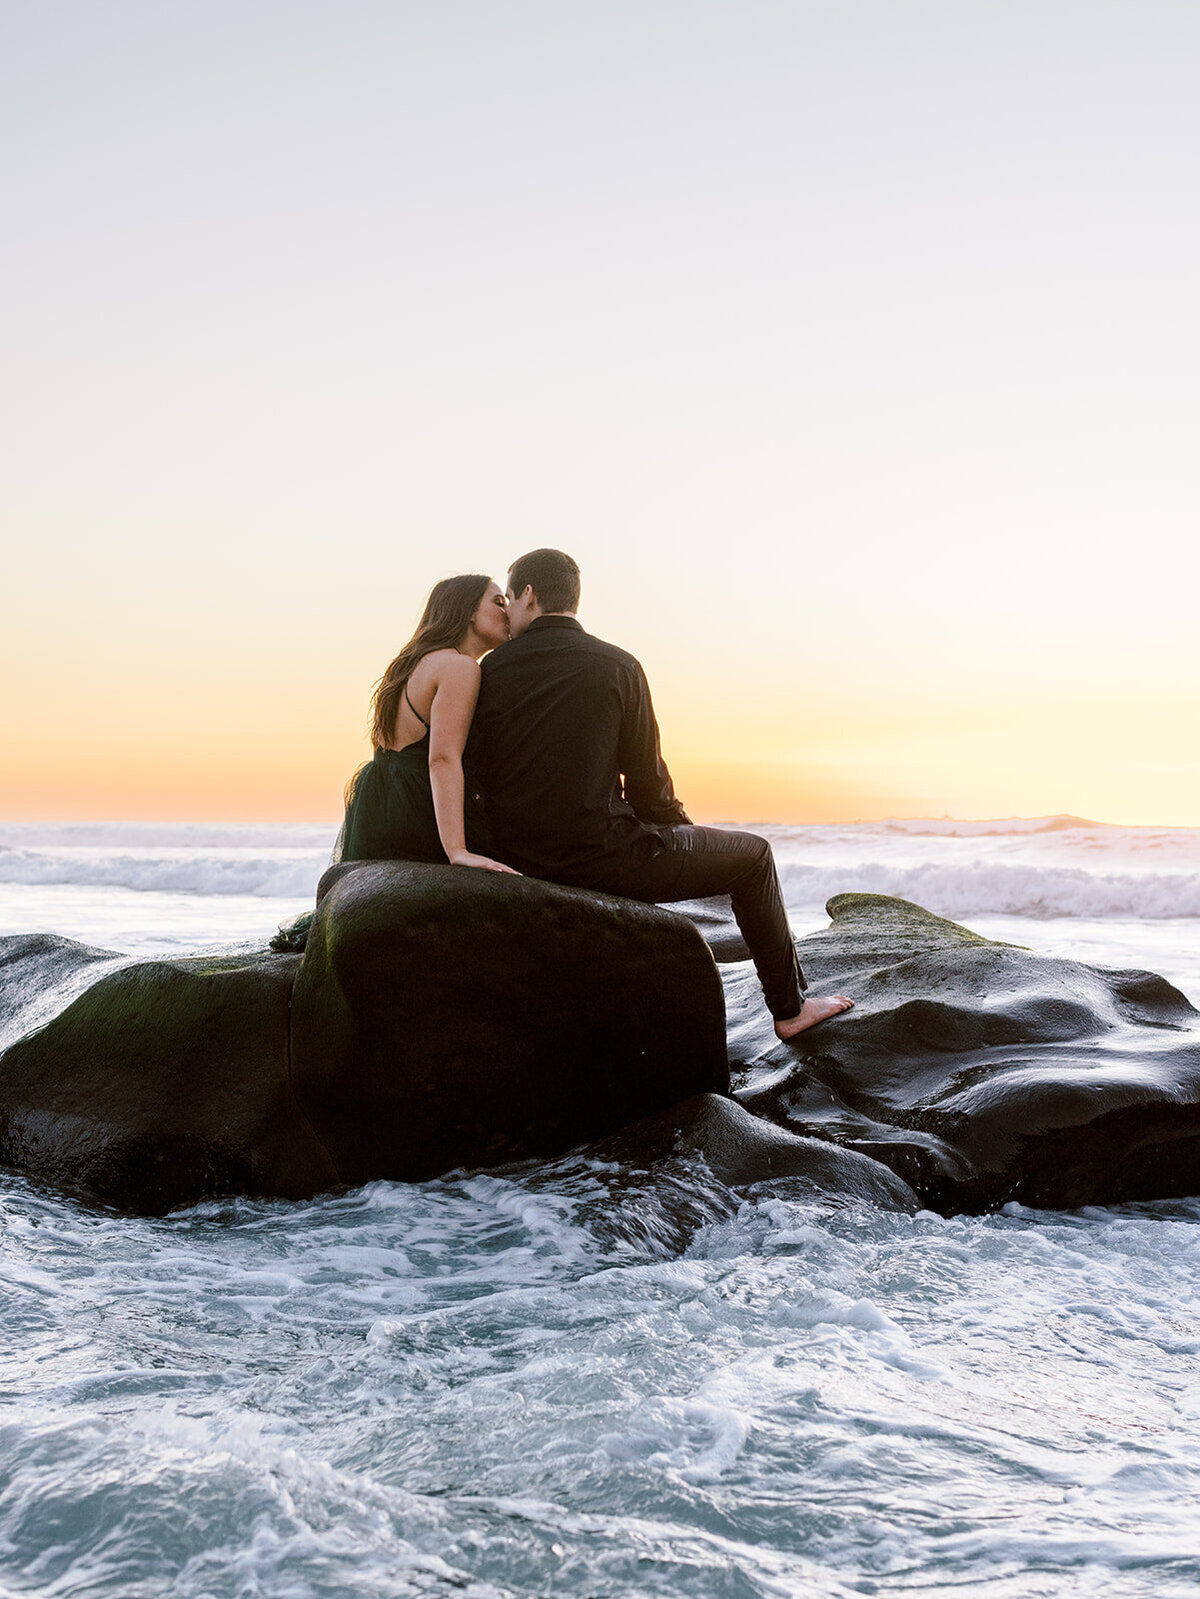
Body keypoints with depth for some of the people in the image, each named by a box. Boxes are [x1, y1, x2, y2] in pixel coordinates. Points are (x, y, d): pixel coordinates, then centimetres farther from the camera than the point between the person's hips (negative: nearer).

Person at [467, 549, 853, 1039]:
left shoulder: (489, 670, 2)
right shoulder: (617, 667, -6)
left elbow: (477, 772, 8)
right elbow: (646, 781, -4)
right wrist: (682, 830, 17)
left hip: (520, 860, 5)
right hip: (599, 859, -5)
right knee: (752, 855, 14)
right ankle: (788, 1007, 23)